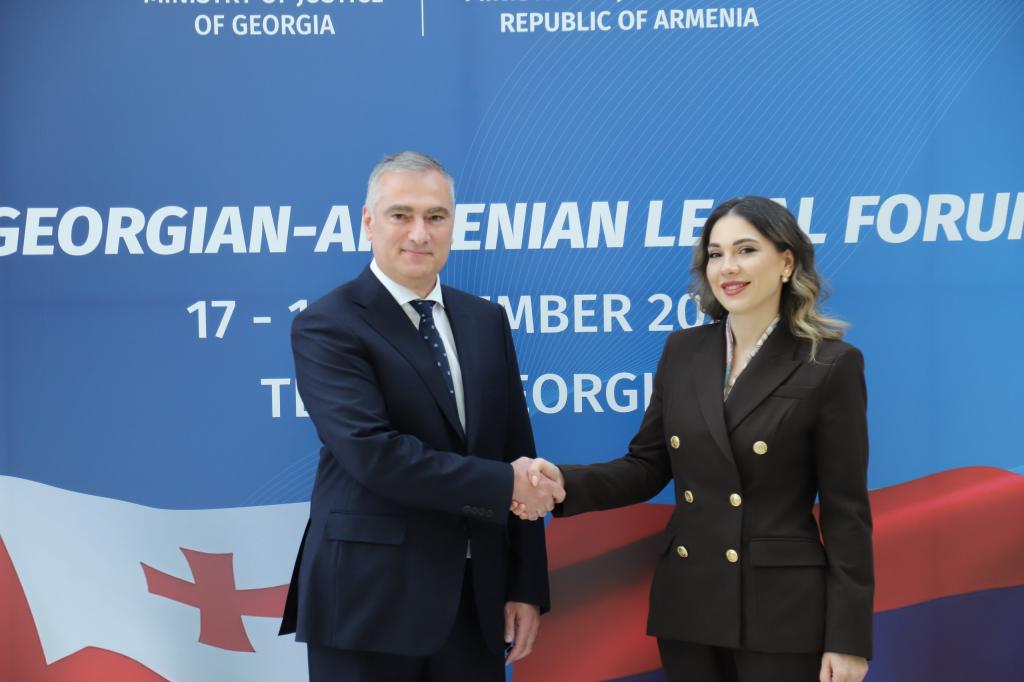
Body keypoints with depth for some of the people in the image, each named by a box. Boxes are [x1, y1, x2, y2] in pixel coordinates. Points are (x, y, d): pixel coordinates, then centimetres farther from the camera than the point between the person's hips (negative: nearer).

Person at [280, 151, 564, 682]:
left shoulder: (486, 321, 10)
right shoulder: (326, 326, -8)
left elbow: (517, 454, 9)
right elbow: (374, 453, -20)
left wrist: (527, 586, 5)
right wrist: (503, 484, -16)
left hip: (476, 597, 5)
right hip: (370, 602, -5)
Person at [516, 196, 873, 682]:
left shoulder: (831, 365, -7)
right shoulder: (683, 351, 6)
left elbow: (846, 511, -7)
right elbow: (647, 465, 8)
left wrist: (848, 636, -9)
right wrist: (565, 482, -11)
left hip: (781, 609, -4)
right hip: (686, 604, 4)